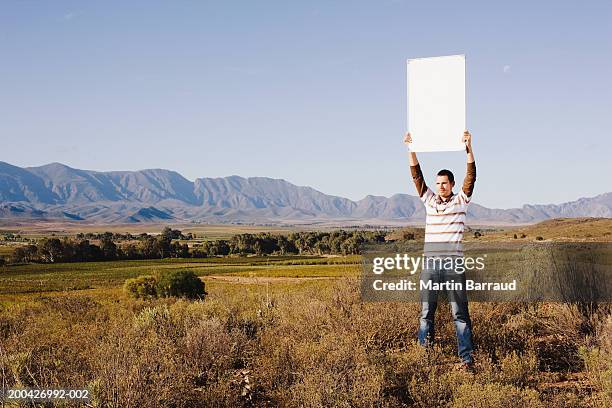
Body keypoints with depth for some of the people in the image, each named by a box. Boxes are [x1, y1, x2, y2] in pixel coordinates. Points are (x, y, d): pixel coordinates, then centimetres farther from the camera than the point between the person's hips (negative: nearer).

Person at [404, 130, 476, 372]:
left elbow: (471, 175, -6)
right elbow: (417, 175, 5)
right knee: (426, 311, 8)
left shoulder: (461, 201, 5)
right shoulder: (429, 200, 11)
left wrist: (468, 147, -17)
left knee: (460, 313, -3)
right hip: (429, 263, 3)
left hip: (454, 263, -3)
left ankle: (466, 358, -3)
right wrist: (411, 150, -4)